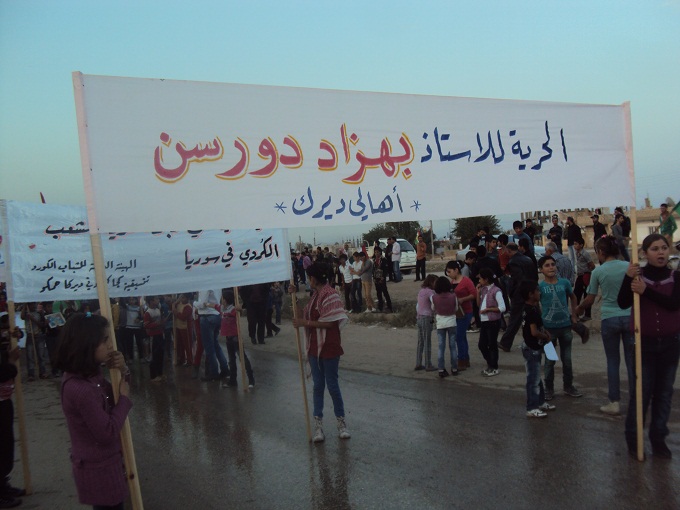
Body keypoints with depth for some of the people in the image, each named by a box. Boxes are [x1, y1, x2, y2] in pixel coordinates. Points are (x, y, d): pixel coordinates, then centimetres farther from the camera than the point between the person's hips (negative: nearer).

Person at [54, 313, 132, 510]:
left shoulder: (89, 374, -3)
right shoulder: (80, 389, -31)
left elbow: (111, 395, 12)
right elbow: (108, 432, -27)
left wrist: (122, 372, -8)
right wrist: (124, 397, -16)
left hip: (101, 462, 9)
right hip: (99, 468, -9)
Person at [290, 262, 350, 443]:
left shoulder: (330, 296, -15)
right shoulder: (315, 295, 10)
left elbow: (330, 323, -20)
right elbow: (305, 315, 19)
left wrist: (305, 322, -16)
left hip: (329, 348, -8)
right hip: (314, 347, 8)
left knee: (332, 385, 3)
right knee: (318, 385, 10)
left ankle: (341, 422, 19)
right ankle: (318, 424, 17)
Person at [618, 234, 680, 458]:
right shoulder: (638, 274, -4)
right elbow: (623, 303, -16)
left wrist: (646, 291, -28)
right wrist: (627, 278, -28)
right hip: (644, 342, -2)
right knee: (641, 390, 0)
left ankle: (658, 438, 20)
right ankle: (633, 437, 11)